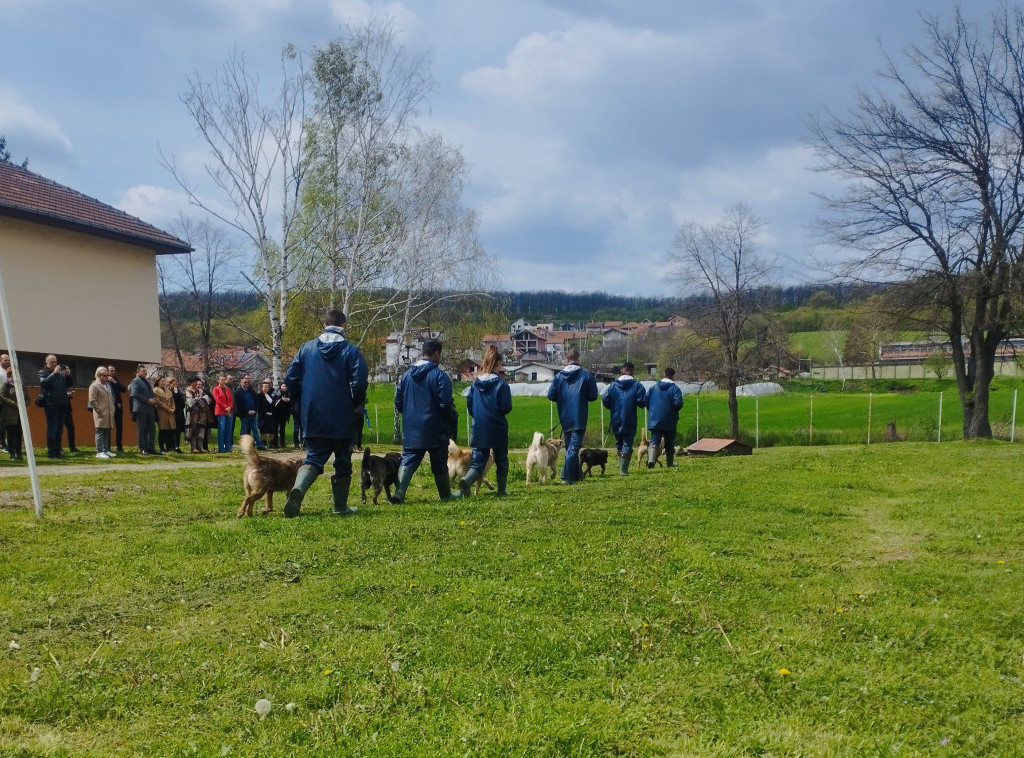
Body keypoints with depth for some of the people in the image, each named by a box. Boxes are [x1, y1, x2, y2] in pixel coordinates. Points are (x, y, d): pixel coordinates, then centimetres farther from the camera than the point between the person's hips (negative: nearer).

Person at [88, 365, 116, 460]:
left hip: (109, 414, 8)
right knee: (100, 432, -6)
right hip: (101, 415, -8)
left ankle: (106, 450, 16)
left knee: (107, 433, 10)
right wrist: (99, 410, -15)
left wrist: (112, 408, 16)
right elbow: (92, 401, -12)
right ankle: (99, 452, -5)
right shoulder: (94, 386, -6)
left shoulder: (108, 384, 20)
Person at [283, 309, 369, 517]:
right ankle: (340, 507, 17)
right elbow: (360, 383, -16)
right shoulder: (350, 351, -7)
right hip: (342, 420, -2)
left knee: (314, 457, 7)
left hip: (312, 418, 2)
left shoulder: (307, 348, 4)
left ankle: (298, 487, -22)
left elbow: (290, 379, 3)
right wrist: (355, 403, 4)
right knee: (343, 461, 12)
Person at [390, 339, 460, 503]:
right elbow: (446, 405, -15)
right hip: (435, 431, -4)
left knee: (408, 461, 5)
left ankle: (399, 494, -9)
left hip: (411, 430, 4)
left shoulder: (407, 375, 7)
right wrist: (453, 424, 1)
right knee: (439, 464, 8)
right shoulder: (439, 375, -13)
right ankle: (446, 495, 20)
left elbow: (398, 402, 11)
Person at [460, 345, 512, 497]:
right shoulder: (501, 384, -12)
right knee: (501, 461, 14)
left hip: (478, 429, 3)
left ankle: (467, 480, -22)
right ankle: (502, 490, 20)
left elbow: (469, 405, 6)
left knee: (478, 461, 5)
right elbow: (506, 408, -12)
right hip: (498, 430, -3)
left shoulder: (475, 384, 1)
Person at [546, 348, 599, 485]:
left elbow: (551, 396, -1)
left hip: (564, 418, 3)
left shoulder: (559, 376, 0)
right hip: (579, 418, -3)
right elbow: (593, 396, -4)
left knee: (570, 446, 17)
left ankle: (577, 474, 27)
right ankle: (566, 476, -16)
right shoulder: (586, 375, -6)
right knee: (574, 447, -4)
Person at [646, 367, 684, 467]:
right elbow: (678, 403, -18)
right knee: (669, 442, 13)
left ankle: (651, 459, -24)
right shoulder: (675, 388, -9)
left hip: (654, 419, 2)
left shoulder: (654, 387, 5)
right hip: (669, 421, -2)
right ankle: (670, 462, 21)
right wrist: (675, 410, 4)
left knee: (654, 440, -1)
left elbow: (646, 401, 5)